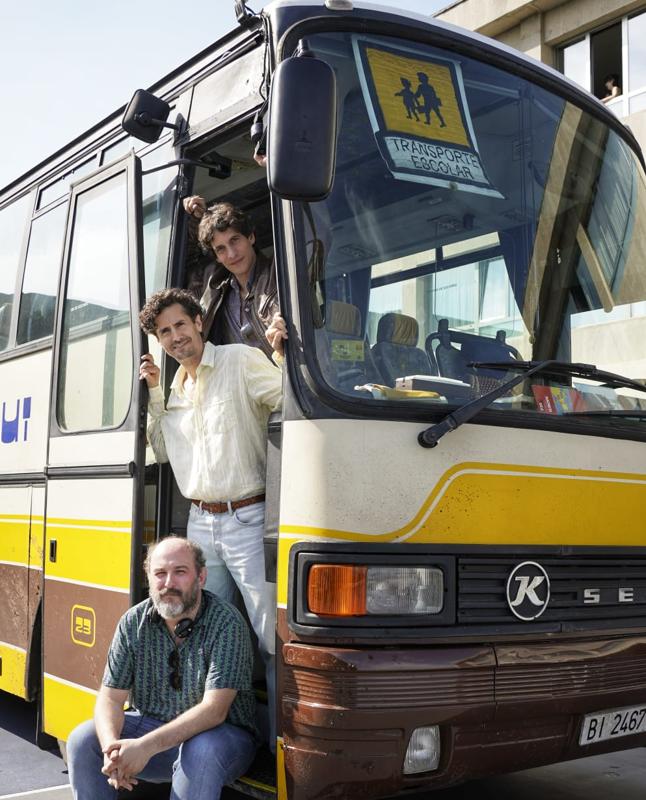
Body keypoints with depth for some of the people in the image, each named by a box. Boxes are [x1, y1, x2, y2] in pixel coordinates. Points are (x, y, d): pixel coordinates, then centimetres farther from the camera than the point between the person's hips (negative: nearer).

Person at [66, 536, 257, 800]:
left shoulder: (226, 622, -20)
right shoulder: (133, 622, -4)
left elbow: (214, 709, -27)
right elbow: (110, 697, -5)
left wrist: (146, 746, -35)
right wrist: (112, 748, -28)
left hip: (222, 734, -4)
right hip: (150, 725, 5)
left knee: (200, 751, -37)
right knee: (82, 740, -15)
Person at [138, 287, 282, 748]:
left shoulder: (242, 361, -6)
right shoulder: (176, 389, 16)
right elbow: (164, 452, 19)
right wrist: (154, 393, 11)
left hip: (248, 520, -7)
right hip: (200, 523, 7)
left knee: (271, 639, -6)